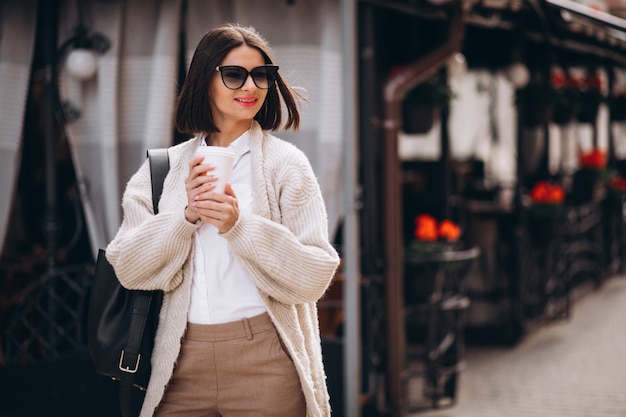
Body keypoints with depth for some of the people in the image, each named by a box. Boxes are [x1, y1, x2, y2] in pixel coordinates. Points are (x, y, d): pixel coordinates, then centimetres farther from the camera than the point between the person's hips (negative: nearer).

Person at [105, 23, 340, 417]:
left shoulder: (286, 162, -1)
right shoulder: (164, 167, 7)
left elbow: (314, 277, -9)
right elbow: (129, 269, -1)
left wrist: (239, 226, -20)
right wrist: (187, 215, -14)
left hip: (263, 362, -2)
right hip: (182, 363, 2)